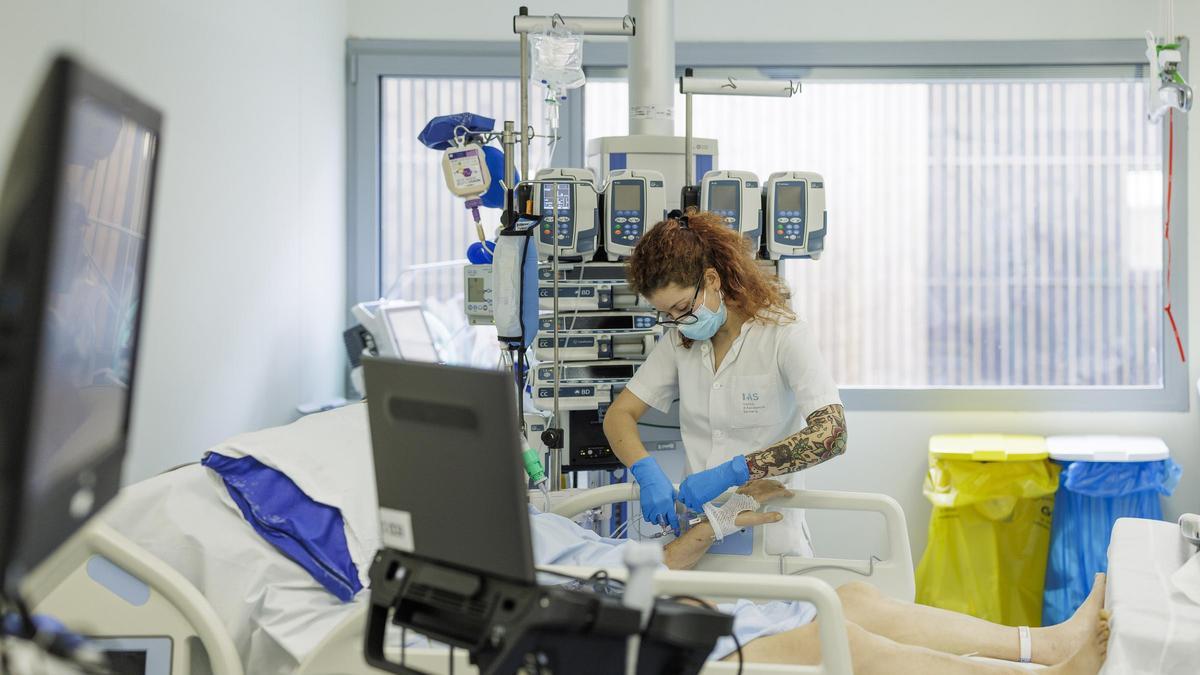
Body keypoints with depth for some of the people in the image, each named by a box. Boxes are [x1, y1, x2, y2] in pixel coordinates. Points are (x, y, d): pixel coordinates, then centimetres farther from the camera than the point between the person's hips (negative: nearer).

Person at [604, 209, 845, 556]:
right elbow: (619, 414, 9)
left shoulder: (783, 335, -7)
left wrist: (731, 472, -27)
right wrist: (648, 474, -13)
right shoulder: (679, 341, 11)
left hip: (766, 539, -5)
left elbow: (831, 434, -19)